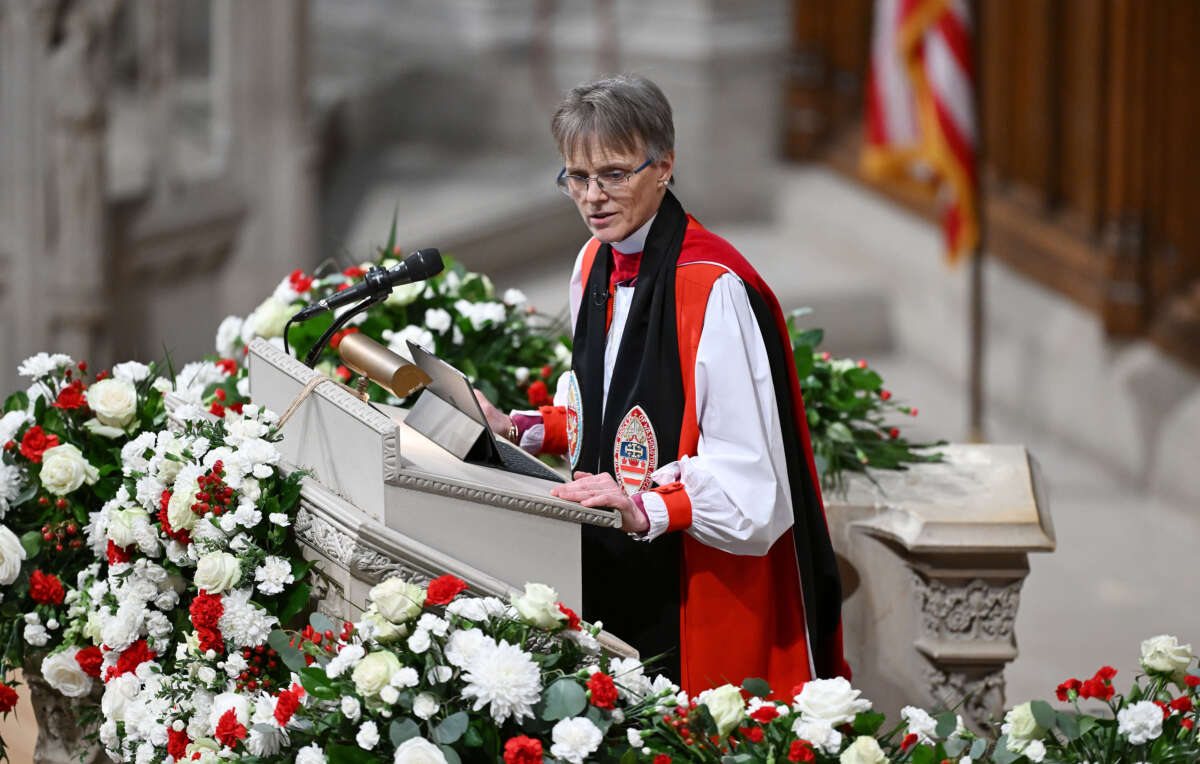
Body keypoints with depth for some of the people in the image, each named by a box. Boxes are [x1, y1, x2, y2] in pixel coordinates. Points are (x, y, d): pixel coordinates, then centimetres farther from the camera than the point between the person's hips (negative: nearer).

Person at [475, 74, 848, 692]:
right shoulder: (596, 265, 8)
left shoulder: (713, 287, -20)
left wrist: (645, 508, -33)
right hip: (612, 571, 8)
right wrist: (518, 430, 10)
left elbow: (745, 476, -23)